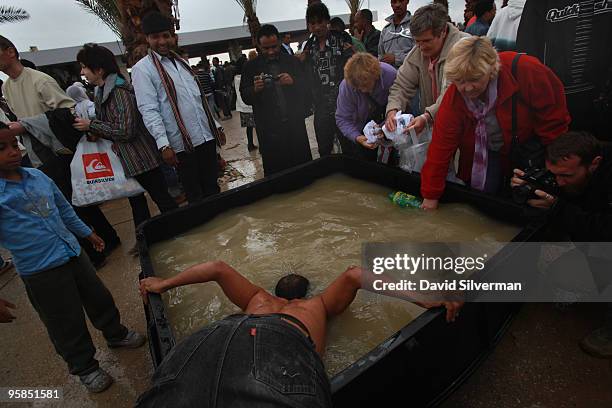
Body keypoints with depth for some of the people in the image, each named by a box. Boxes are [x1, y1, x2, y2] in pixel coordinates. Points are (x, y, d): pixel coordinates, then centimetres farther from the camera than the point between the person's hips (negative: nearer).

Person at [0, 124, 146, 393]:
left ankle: (115, 334, 48)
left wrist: (87, 233, 24)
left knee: (100, 299, 21)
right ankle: (85, 368, 33)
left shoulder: (38, 176, 1)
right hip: (40, 272, -5)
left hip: (73, 254, 6)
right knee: (66, 325, 10)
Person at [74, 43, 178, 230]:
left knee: (162, 199, 0)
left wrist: (91, 125, -16)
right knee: (137, 203, 18)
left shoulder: (120, 90, -18)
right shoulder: (100, 92, 10)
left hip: (141, 159, -9)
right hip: (124, 161, 9)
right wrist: (93, 131, 3)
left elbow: (126, 131, -23)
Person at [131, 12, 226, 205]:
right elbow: (149, 110, -12)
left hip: (207, 136, 6)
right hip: (182, 144, -5)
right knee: (194, 195, 5)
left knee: (212, 188, 13)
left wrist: (216, 125, 16)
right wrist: (163, 144, -20)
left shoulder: (181, 62, 16)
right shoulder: (142, 69, -4)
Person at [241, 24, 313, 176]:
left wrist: (293, 82, -15)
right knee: (275, 172, 1)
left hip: (295, 125, 2)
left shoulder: (292, 61, 9)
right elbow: (245, 97, 2)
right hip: (269, 130, -1)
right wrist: (255, 89, -20)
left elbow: (305, 88, 5)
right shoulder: (251, 67, 5)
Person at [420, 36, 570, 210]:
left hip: (527, 143, -1)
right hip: (487, 151, 1)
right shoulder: (453, 98, -23)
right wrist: (431, 196, -22)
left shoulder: (526, 70, -29)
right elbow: (441, 147, -24)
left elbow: (554, 118, -17)